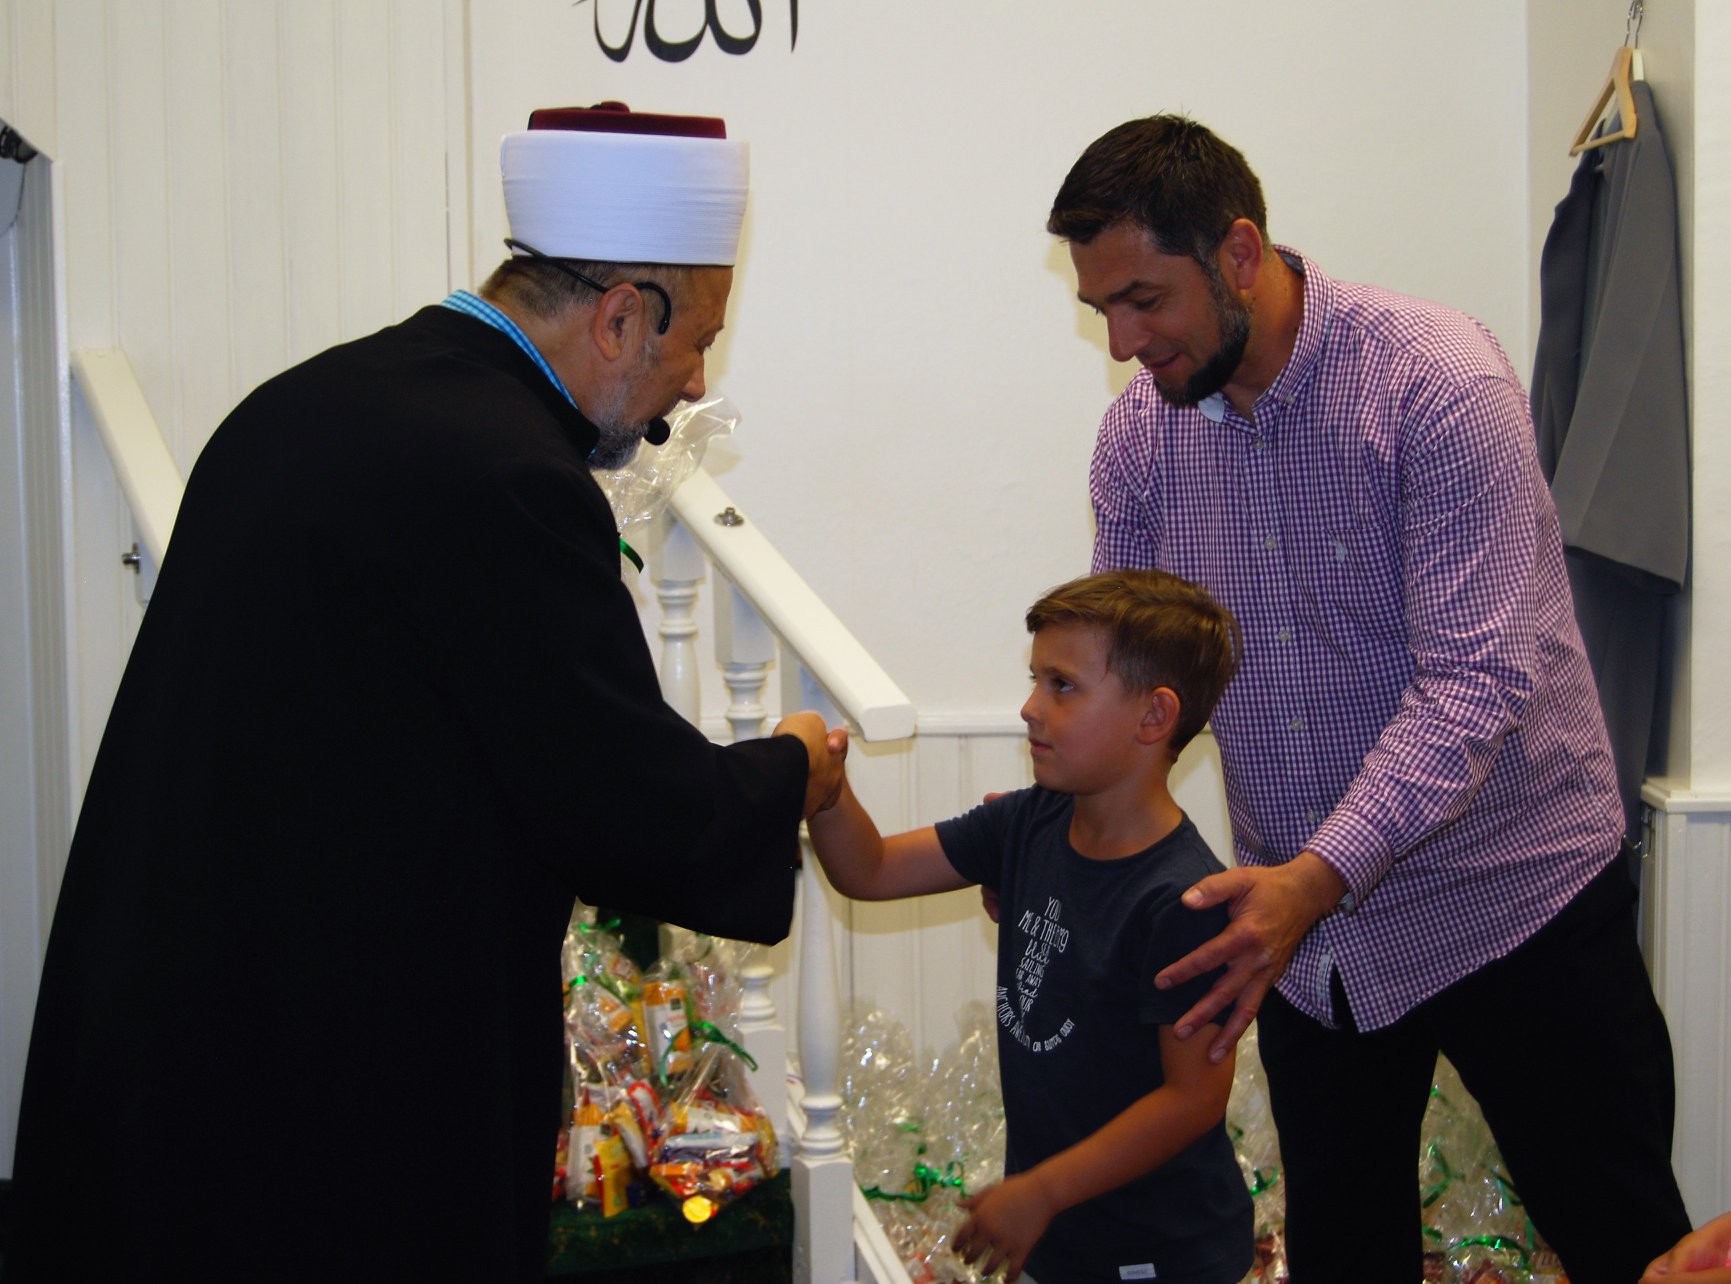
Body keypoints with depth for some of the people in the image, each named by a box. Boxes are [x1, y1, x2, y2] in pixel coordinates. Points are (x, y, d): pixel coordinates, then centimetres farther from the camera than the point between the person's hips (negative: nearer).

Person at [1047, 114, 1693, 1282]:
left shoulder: (1440, 382, -22)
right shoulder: (1141, 431, -3)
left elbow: (1475, 681, -28)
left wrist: (1318, 876, -38)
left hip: (1510, 907, -5)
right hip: (1304, 921, 5)